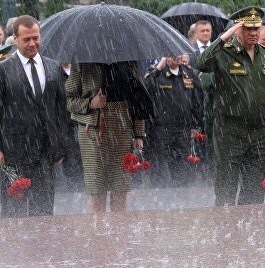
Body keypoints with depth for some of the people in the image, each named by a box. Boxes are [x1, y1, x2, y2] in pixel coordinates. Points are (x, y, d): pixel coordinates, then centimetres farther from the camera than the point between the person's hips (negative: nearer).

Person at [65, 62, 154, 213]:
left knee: (121, 189, 1)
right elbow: (70, 100, 5)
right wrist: (90, 103, -14)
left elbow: (138, 101, 8)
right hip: (92, 131, -1)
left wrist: (139, 135, 4)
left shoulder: (127, 63, 8)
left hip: (123, 131, 2)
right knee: (96, 190, -3)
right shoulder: (80, 65, 3)